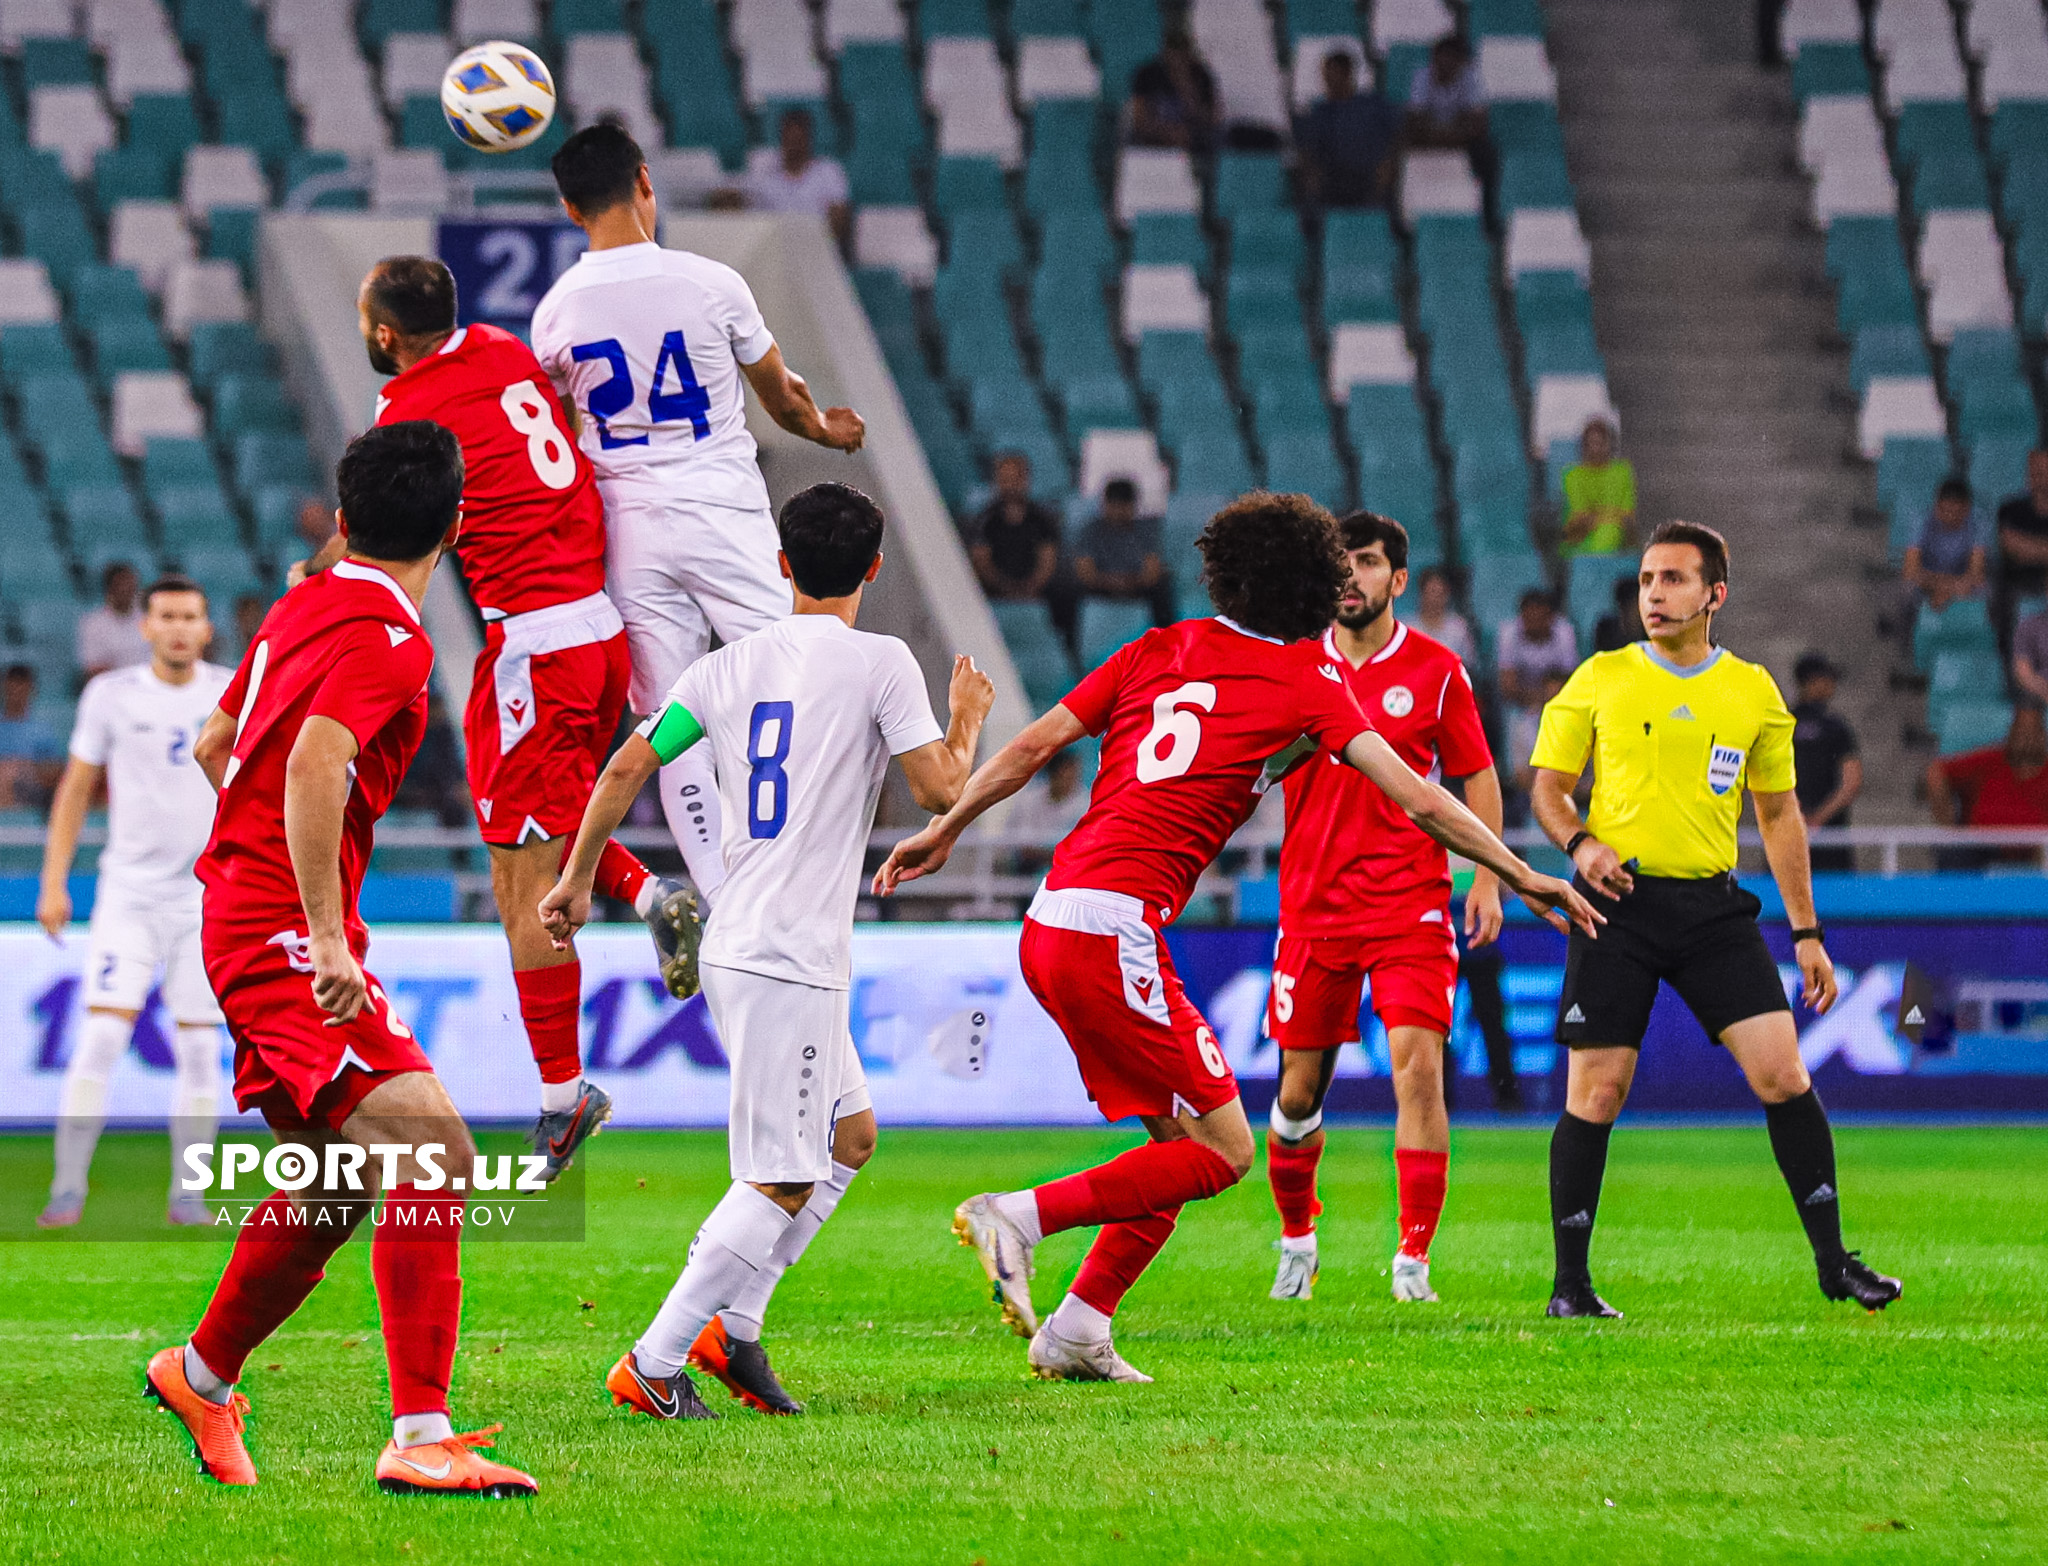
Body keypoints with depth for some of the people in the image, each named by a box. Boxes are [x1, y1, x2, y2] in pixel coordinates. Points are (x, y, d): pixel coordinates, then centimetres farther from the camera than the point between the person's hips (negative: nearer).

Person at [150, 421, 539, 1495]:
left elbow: (214, 744, 28)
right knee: (429, 1148, -20)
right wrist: (327, 935, -32)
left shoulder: (304, 606, 15)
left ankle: (200, 1375, 39)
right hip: (282, 929, -10)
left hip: (240, 915, 10)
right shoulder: (389, 639, -14)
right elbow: (312, 765, -29)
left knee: (339, 1177, 22)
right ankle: (421, 1438, -29)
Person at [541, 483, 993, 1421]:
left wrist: (577, 878, 15)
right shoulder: (880, 663, -6)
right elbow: (938, 790, -8)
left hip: (736, 950, 8)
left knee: (850, 1134, 21)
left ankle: (730, 1324, 15)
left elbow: (628, 765, 6)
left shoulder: (728, 666, 9)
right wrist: (967, 719, 11)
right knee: (781, 1182, -5)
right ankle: (651, 1365, -9)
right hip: (791, 961, -8)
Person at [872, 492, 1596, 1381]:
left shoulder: (1158, 652, 15)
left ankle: (1077, 1334, 12)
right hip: (1115, 931, -7)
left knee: (1182, 1138, 16)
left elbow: (1033, 746, 13)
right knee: (1224, 1151, -1)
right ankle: (1020, 1216, -11)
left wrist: (943, 832, 22)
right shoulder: (1305, 682, 1)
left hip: (1050, 921, 7)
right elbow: (1415, 800, -1)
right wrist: (1519, 876, 8)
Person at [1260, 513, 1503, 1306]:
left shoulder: (1436, 669, 1)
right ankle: (1296, 1239, 30)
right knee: (1298, 1089, 7)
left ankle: (1414, 1258, -9)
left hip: (1412, 902, -2)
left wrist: (1488, 878, 1)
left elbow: (1478, 776, 8)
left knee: (1418, 1067, -15)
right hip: (1312, 902, 2)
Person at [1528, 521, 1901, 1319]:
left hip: (1713, 905, 2)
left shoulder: (1754, 691, 9)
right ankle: (1570, 1283, 7)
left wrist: (1806, 933, 12)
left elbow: (1779, 812, 15)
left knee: (1783, 1074, -7)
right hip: (1619, 900, -1)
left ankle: (1833, 1260, 3)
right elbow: (1548, 787, 8)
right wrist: (1580, 843, -14)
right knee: (1596, 1093, -4)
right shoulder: (1599, 679, 5)